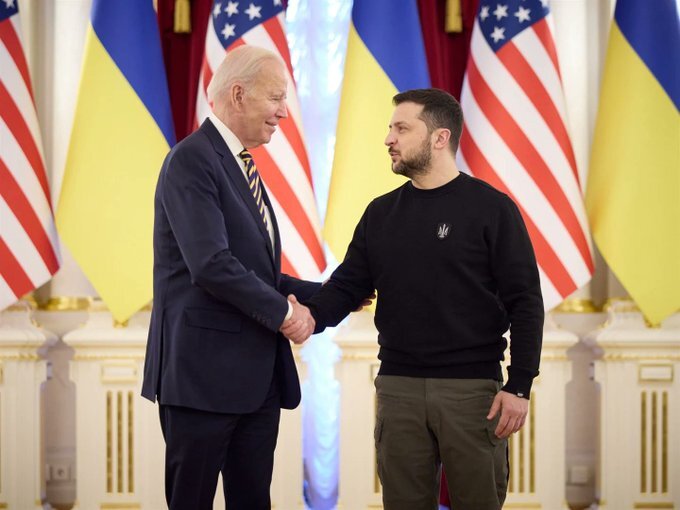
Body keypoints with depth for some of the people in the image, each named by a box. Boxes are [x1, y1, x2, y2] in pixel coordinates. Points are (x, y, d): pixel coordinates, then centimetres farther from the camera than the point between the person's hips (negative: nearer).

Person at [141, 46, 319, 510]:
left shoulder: (243, 167, 17)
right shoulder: (193, 160, -12)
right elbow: (212, 265, -22)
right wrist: (283, 312, -13)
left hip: (258, 376, 9)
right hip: (205, 371, -9)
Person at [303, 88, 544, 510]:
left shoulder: (491, 208, -3)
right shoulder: (381, 213, 11)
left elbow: (525, 303, -5)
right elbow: (348, 285, 9)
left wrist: (519, 387, -12)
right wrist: (312, 314, -14)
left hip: (473, 388, -4)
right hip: (398, 387, 4)